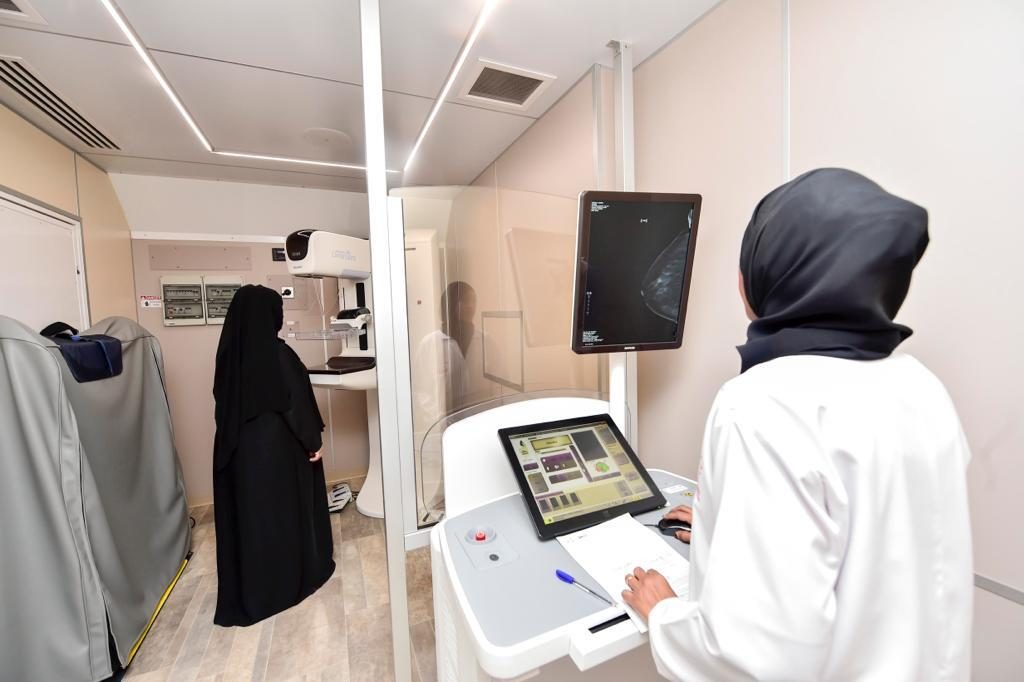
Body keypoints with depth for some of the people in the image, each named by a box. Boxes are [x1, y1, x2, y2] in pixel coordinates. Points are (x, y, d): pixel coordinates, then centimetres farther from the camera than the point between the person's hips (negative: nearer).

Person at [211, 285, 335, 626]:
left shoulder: (229, 353, -2)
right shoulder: (279, 354, -20)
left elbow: (222, 400, 7)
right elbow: (298, 403, -17)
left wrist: (234, 436, 19)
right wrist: (313, 442, -6)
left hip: (236, 448, 6)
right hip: (279, 446, -5)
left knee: (246, 512, 17)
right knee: (286, 509, 12)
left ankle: (246, 588, 32)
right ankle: (292, 577, 30)